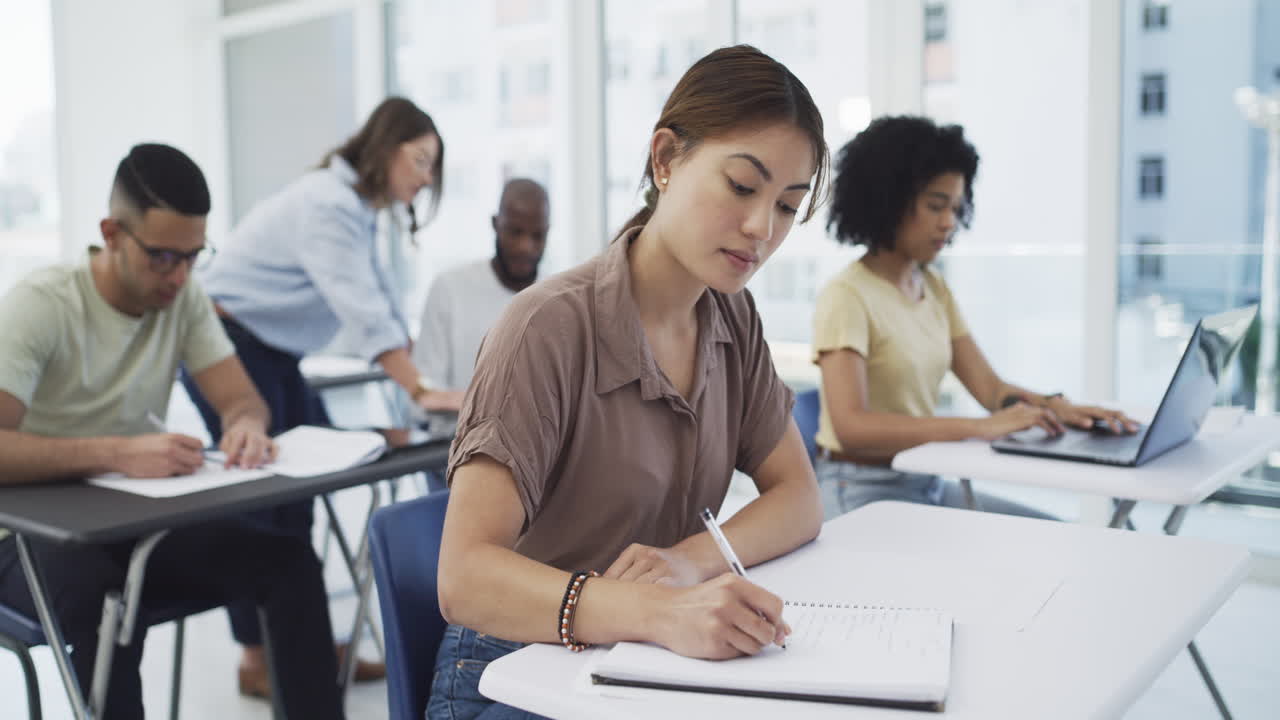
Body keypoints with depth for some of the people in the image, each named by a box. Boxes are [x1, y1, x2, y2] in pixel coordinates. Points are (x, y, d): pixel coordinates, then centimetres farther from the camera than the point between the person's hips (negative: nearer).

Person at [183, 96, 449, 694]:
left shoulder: (358, 210, 9)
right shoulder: (329, 204, -22)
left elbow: (380, 300, 8)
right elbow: (362, 310, -32)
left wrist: (418, 383, 2)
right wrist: (419, 392, -37)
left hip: (270, 352, 10)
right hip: (225, 343, -10)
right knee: (258, 493, -5)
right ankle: (256, 660, 7)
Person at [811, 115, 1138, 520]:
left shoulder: (934, 289, 10)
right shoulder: (847, 296, -15)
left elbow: (990, 387, 5)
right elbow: (851, 427, -26)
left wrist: (1056, 407, -16)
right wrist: (980, 428, -33)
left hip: (927, 484, 8)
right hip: (863, 496, -8)